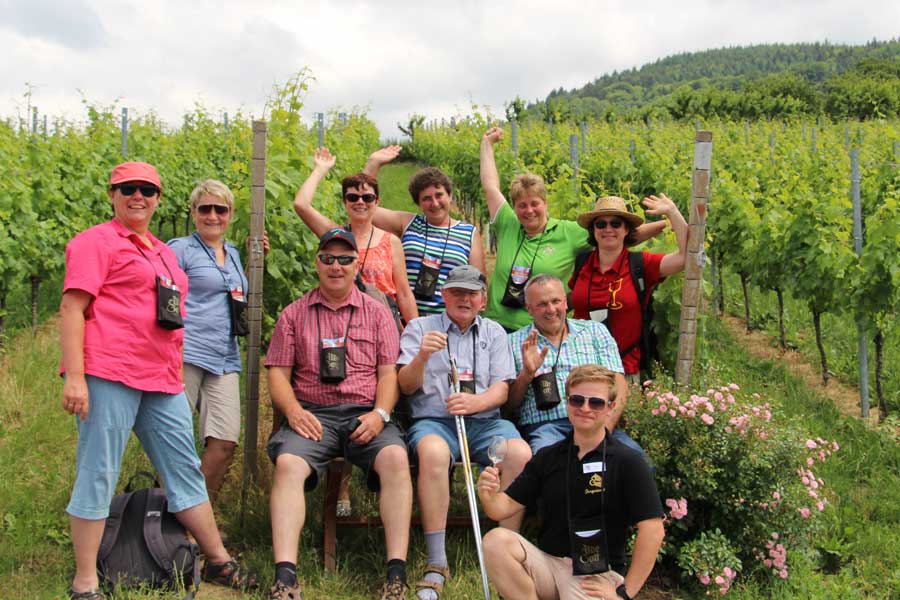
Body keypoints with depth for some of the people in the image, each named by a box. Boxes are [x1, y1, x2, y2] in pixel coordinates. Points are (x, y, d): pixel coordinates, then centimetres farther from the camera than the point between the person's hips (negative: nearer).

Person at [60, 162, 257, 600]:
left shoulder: (163, 252, 23)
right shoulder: (96, 241, 0)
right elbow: (72, 307, -9)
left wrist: (176, 374, 24)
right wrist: (74, 376, -18)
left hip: (162, 381, 8)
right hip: (108, 374, -7)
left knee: (185, 468, 12)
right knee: (98, 474, -3)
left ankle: (219, 562, 22)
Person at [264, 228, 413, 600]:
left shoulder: (377, 312, 15)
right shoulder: (294, 314, 14)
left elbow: (389, 372, 9)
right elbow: (278, 374, 10)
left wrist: (380, 413, -9)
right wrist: (293, 410, -10)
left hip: (365, 414, 0)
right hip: (312, 415, 0)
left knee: (396, 458, -30)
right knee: (287, 463, -30)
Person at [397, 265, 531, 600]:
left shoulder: (494, 333, 19)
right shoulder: (419, 327, 14)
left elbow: (501, 389, 8)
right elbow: (406, 386, 4)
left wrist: (476, 402, -14)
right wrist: (422, 356, -17)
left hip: (484, 420, 2)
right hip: (433, 420, -2)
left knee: (521, 454, -29)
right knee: (433, 451, -37)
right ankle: (436, 563, -28)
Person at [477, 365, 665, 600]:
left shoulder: (627, 462, -7)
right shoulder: (547, 457, 7)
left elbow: (652, 530, -11)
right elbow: (503, 507, 4)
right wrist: (488, 495, -20)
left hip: (595, 574, -5)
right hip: (546, 562, 5)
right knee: (496, 540, -23)